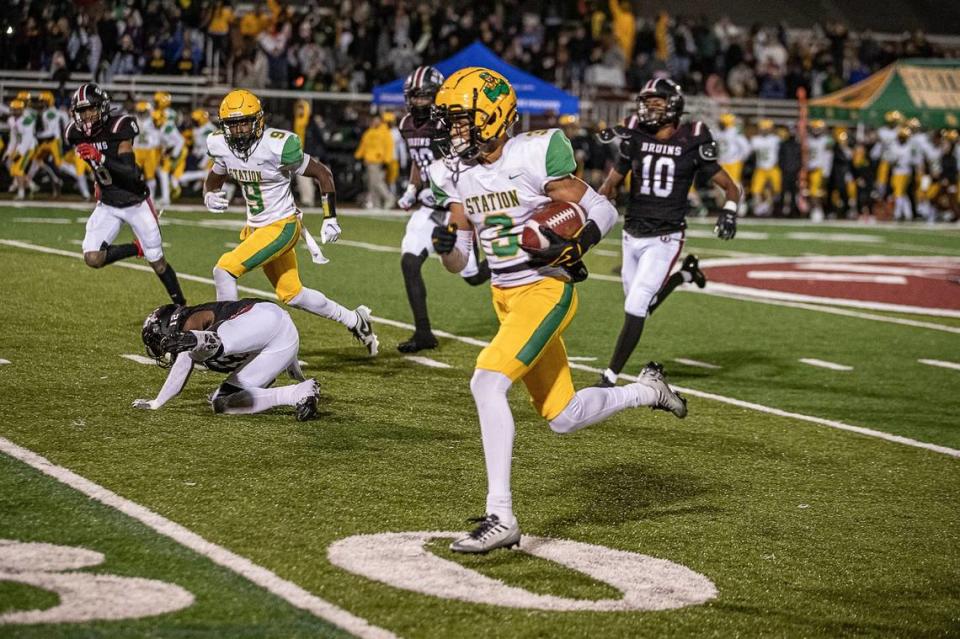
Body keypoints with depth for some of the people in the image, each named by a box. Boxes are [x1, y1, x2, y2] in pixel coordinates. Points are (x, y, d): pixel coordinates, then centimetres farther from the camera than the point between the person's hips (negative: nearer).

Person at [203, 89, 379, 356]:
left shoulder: (277, 146, -22)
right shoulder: (222, 147, -4)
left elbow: (322, 174, -12)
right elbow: (213, 180, 14)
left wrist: (330, 218, -12)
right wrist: (210, 197, -10)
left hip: (282, 226, -7)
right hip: (255, 228, 7)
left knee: (224, 270, -19)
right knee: (292, 295, 16)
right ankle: (354, 320, 34)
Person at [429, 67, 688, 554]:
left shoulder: (533, 157, -16)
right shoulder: (456, 175, 3)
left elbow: (604, 211, -10)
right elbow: (459, 264, 7)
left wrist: (571, 249, -24)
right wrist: (445, 245, -15)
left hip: (546, 290, -8)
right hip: (505, 297, 8)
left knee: (487, 382, -25)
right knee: (562, 418, 13)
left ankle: (500, 517, -21)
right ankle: (645, 390, 41)